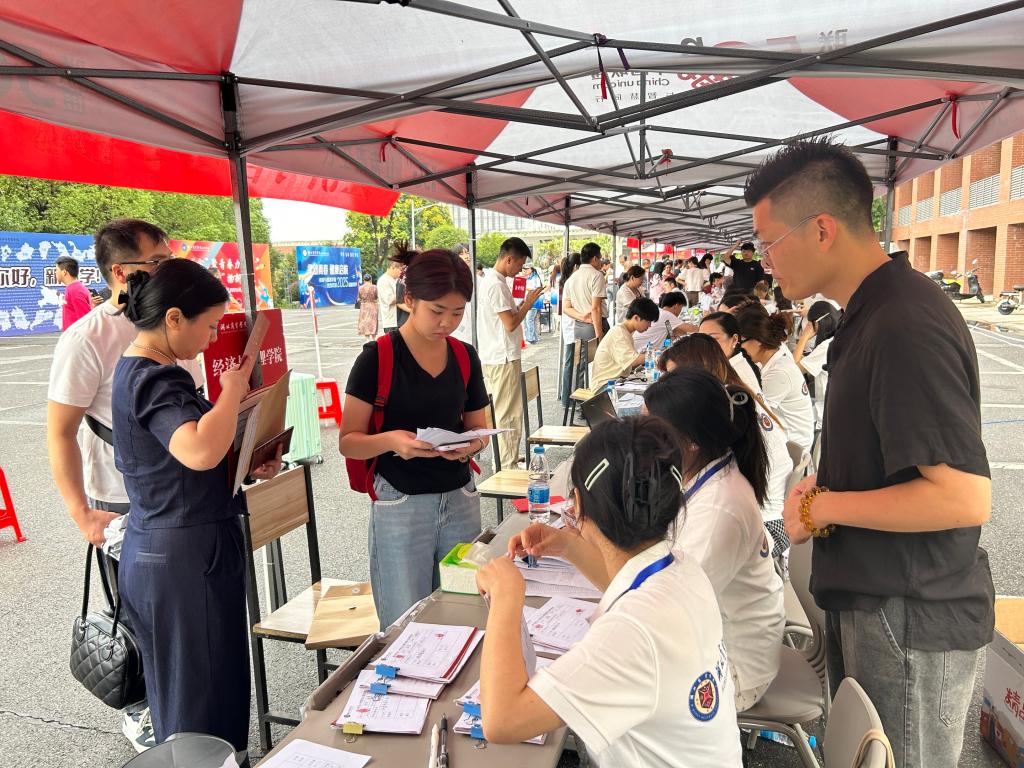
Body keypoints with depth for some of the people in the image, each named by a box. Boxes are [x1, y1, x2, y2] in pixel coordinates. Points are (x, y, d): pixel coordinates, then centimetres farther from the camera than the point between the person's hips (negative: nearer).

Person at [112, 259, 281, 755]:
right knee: (199, 692, 5)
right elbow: (200, 452, -40)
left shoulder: (135, 369, 10)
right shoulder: (155, 380, -21)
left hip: (157, 548, 10)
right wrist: (234, 389, -25)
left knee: (185, 691, 23)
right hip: (185, 554, -10)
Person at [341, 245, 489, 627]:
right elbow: (348, 442, -8)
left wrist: (470, 445, -10)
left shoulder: (465, 356, 4)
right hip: (400, 506, -4)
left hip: (460, 501, 4)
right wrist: (391, 440, -28)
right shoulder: (377, 357, -9)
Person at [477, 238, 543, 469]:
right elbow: (511, 323, -20)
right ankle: (509, 466, 4)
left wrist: (524, 303, 11)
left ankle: (507, 460, 28)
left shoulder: (494, 280, 14)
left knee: (502, 412, 17)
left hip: (498, 357, 11)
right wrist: (529, 302, -9)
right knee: (509, 415, -3)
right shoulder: (496, 284, -18)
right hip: (503, 359, -11)